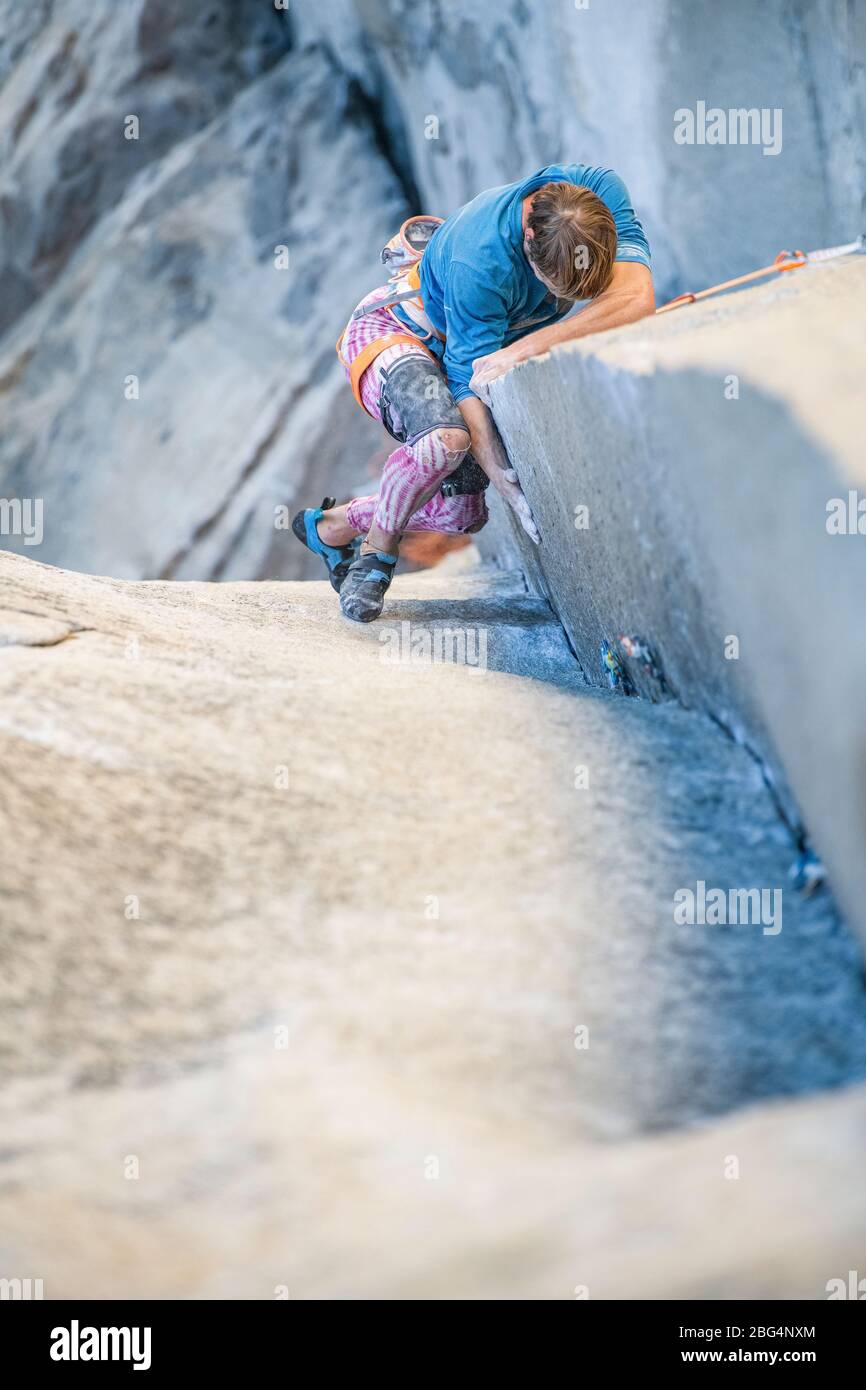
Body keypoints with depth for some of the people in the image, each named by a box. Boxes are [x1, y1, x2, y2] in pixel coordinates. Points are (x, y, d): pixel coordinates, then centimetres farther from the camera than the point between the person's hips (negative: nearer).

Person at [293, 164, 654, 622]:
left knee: (463, 512, 6)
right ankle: (377, 550, -12)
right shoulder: (479, 261, -39)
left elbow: (637, 296, -37)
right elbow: (471, 383, -34)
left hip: (488, 341, 7)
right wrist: (513, 491, -38)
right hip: (394, 332, -7)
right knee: (446, 436, -38)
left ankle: (330, 526, 26)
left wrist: (525, 347, -43)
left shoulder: (601, 190, -27)